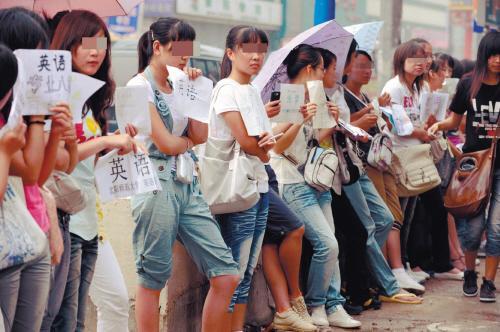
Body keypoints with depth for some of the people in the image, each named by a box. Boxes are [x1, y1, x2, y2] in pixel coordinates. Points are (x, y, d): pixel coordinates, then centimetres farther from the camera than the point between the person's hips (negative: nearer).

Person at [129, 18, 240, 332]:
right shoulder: (141, 87, -7)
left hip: (187, 185, 8)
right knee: (153, 279, 0)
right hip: (157, 185, -8)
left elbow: (201, 135, 8)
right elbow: (165, 143, -13)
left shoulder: (177, 87, 16)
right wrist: (188, 141, 7)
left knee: (227, 275, 1)